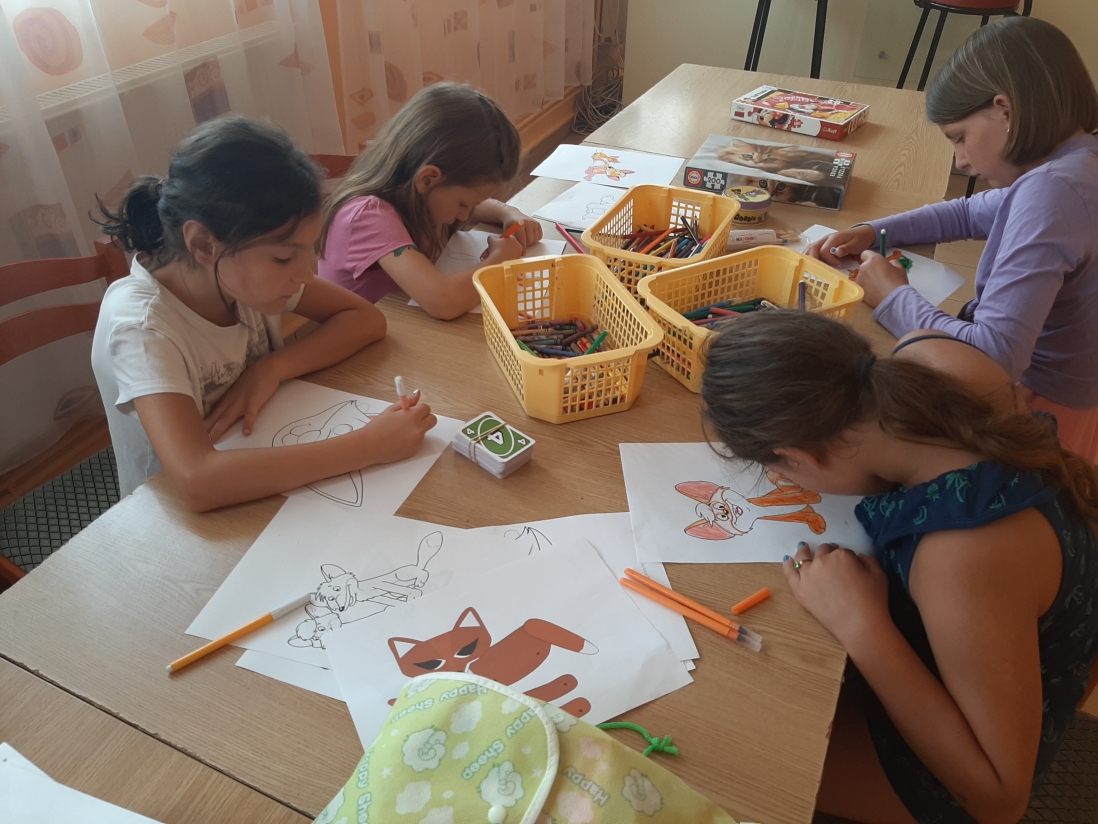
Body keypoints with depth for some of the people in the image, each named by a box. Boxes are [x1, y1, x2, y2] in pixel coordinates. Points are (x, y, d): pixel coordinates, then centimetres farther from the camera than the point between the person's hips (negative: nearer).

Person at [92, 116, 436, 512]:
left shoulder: (248, 269, -12)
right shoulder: (139, 326, -26)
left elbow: (366, 319, -5)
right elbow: (196, 482, -38)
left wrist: (273, 368, -19)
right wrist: (368, 445, -37)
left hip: (263, 488, 5)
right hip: (176, 518, -5)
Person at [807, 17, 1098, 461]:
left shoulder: (1053, 190, -28)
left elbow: (994, 355, -36)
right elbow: (968, 213, 20)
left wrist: (894, 297, -20)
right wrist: (871, 233, 4)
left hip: (1040, 412, -9)